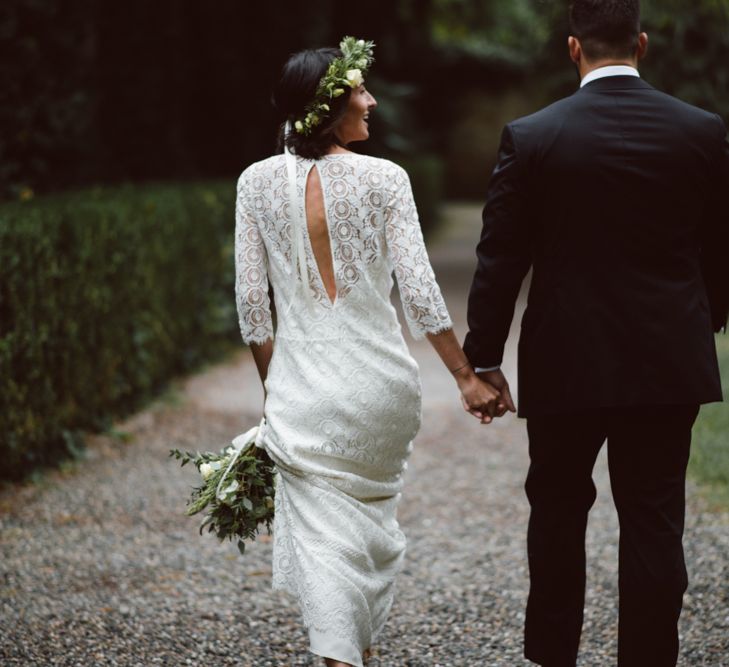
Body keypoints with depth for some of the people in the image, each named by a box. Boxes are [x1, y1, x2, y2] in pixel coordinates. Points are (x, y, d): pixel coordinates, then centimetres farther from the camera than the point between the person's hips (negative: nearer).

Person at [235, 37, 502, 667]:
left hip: (302, 384, 0)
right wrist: (468, 377, -4)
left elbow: (251, 301, 0)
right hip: (381, 379, 0)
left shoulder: (257, 182, -3)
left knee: (323, 536, 2)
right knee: (375, 516, 22)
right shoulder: (383, 178, -9)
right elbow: (419, 291, -11)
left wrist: (271, 385, 11)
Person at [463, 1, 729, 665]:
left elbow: (500, 260, -6)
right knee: (654, 522, 6)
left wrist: (483, 359, 3)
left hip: (566, 365, -1)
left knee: (558, 507, 17)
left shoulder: (530, 137, -9)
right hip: (670, 364, 1)